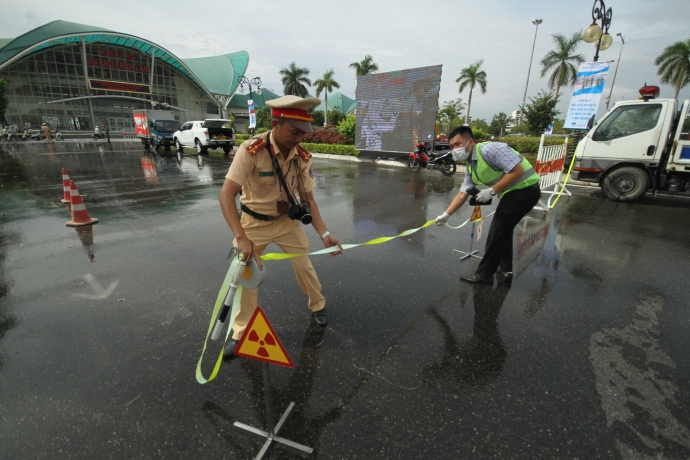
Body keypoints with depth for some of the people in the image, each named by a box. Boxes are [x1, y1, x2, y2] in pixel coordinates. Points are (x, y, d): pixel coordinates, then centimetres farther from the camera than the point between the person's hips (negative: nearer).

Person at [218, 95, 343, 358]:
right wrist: (241, 238, -42)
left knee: (305, 266, 9)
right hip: (254, 223, -2)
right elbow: (226, 195, -31)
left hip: (286, 220, 3)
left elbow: (307, 199, -7)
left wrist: (324, 234, -16)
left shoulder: (302, 157, -14)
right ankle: (241, 331, 24)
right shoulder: (251, 150, -27)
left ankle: (317, 305, 39)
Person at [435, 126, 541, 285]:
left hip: (525, 189, -9)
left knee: (497, 231, -5)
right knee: (503, 230, 18)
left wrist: (492, 191, -22)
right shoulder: (470, 166, 8)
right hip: (513, 192, 9)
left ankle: (484, 275, 6)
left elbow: (518, 171, -25)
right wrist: (446, 215, 5)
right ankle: (505, 271, 29)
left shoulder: (489, 149, -21)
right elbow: (463, 194, 10)